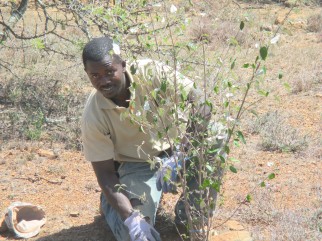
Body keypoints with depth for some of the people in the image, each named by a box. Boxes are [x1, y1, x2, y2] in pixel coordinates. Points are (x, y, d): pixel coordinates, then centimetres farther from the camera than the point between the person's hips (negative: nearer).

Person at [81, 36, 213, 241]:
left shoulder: (151, 72, -22)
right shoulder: (94, 117, -21)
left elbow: (199, 102, -23)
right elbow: (105, 173, -16)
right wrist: (130, 217, -30)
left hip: (175, 151, 2)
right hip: (137, 166, -2)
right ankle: (110, 202, 15)